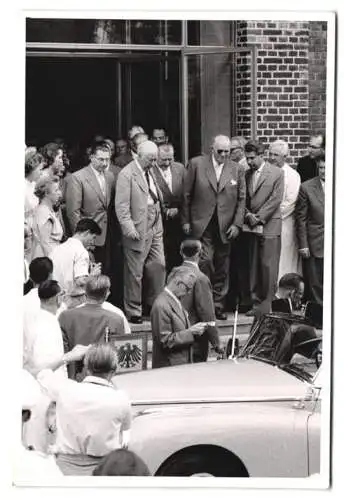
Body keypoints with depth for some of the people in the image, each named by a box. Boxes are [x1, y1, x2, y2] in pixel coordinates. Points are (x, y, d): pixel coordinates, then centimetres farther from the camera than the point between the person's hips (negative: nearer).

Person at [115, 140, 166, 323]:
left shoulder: (150, 172, 14)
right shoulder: (127, 174, -11)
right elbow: (121, 206, -15)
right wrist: (129, 228, -20)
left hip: (155, 228, 7)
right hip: (138, 231, -7)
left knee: (159, 266, 7)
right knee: (134, 273, 0)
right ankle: (133, 312, 8)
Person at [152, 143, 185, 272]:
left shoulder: (180, 168, 7)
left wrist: (178, 209, -1)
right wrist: (166, 211, -10)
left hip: (178, 221, 4)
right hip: (159, 223, -4)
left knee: (176, 258, 4)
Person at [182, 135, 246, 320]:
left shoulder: (237, 170, 7)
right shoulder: (196, 164, 0)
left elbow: (241, 199, 9)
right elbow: (186, 195, 3)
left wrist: (237, 224, 0)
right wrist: (186, 221, 0)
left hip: (225, 228, 3)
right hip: (202, 225, -3)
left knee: (222, 269, 6)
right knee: (205, 261, -14)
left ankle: (218, 306, 15)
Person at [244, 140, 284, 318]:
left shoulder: (276, 173, -2)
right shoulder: (247, 174, 13)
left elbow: (275, 200, -7)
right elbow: (244, 199, 15)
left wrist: (258, 217, -11)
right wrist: (248, 215, -4)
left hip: (269, 225, -5)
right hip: (252, 226, 5)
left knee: (268, 266, -7)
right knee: (254, 267, 4)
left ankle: (267, 304, -4)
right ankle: (256, 302, 8)